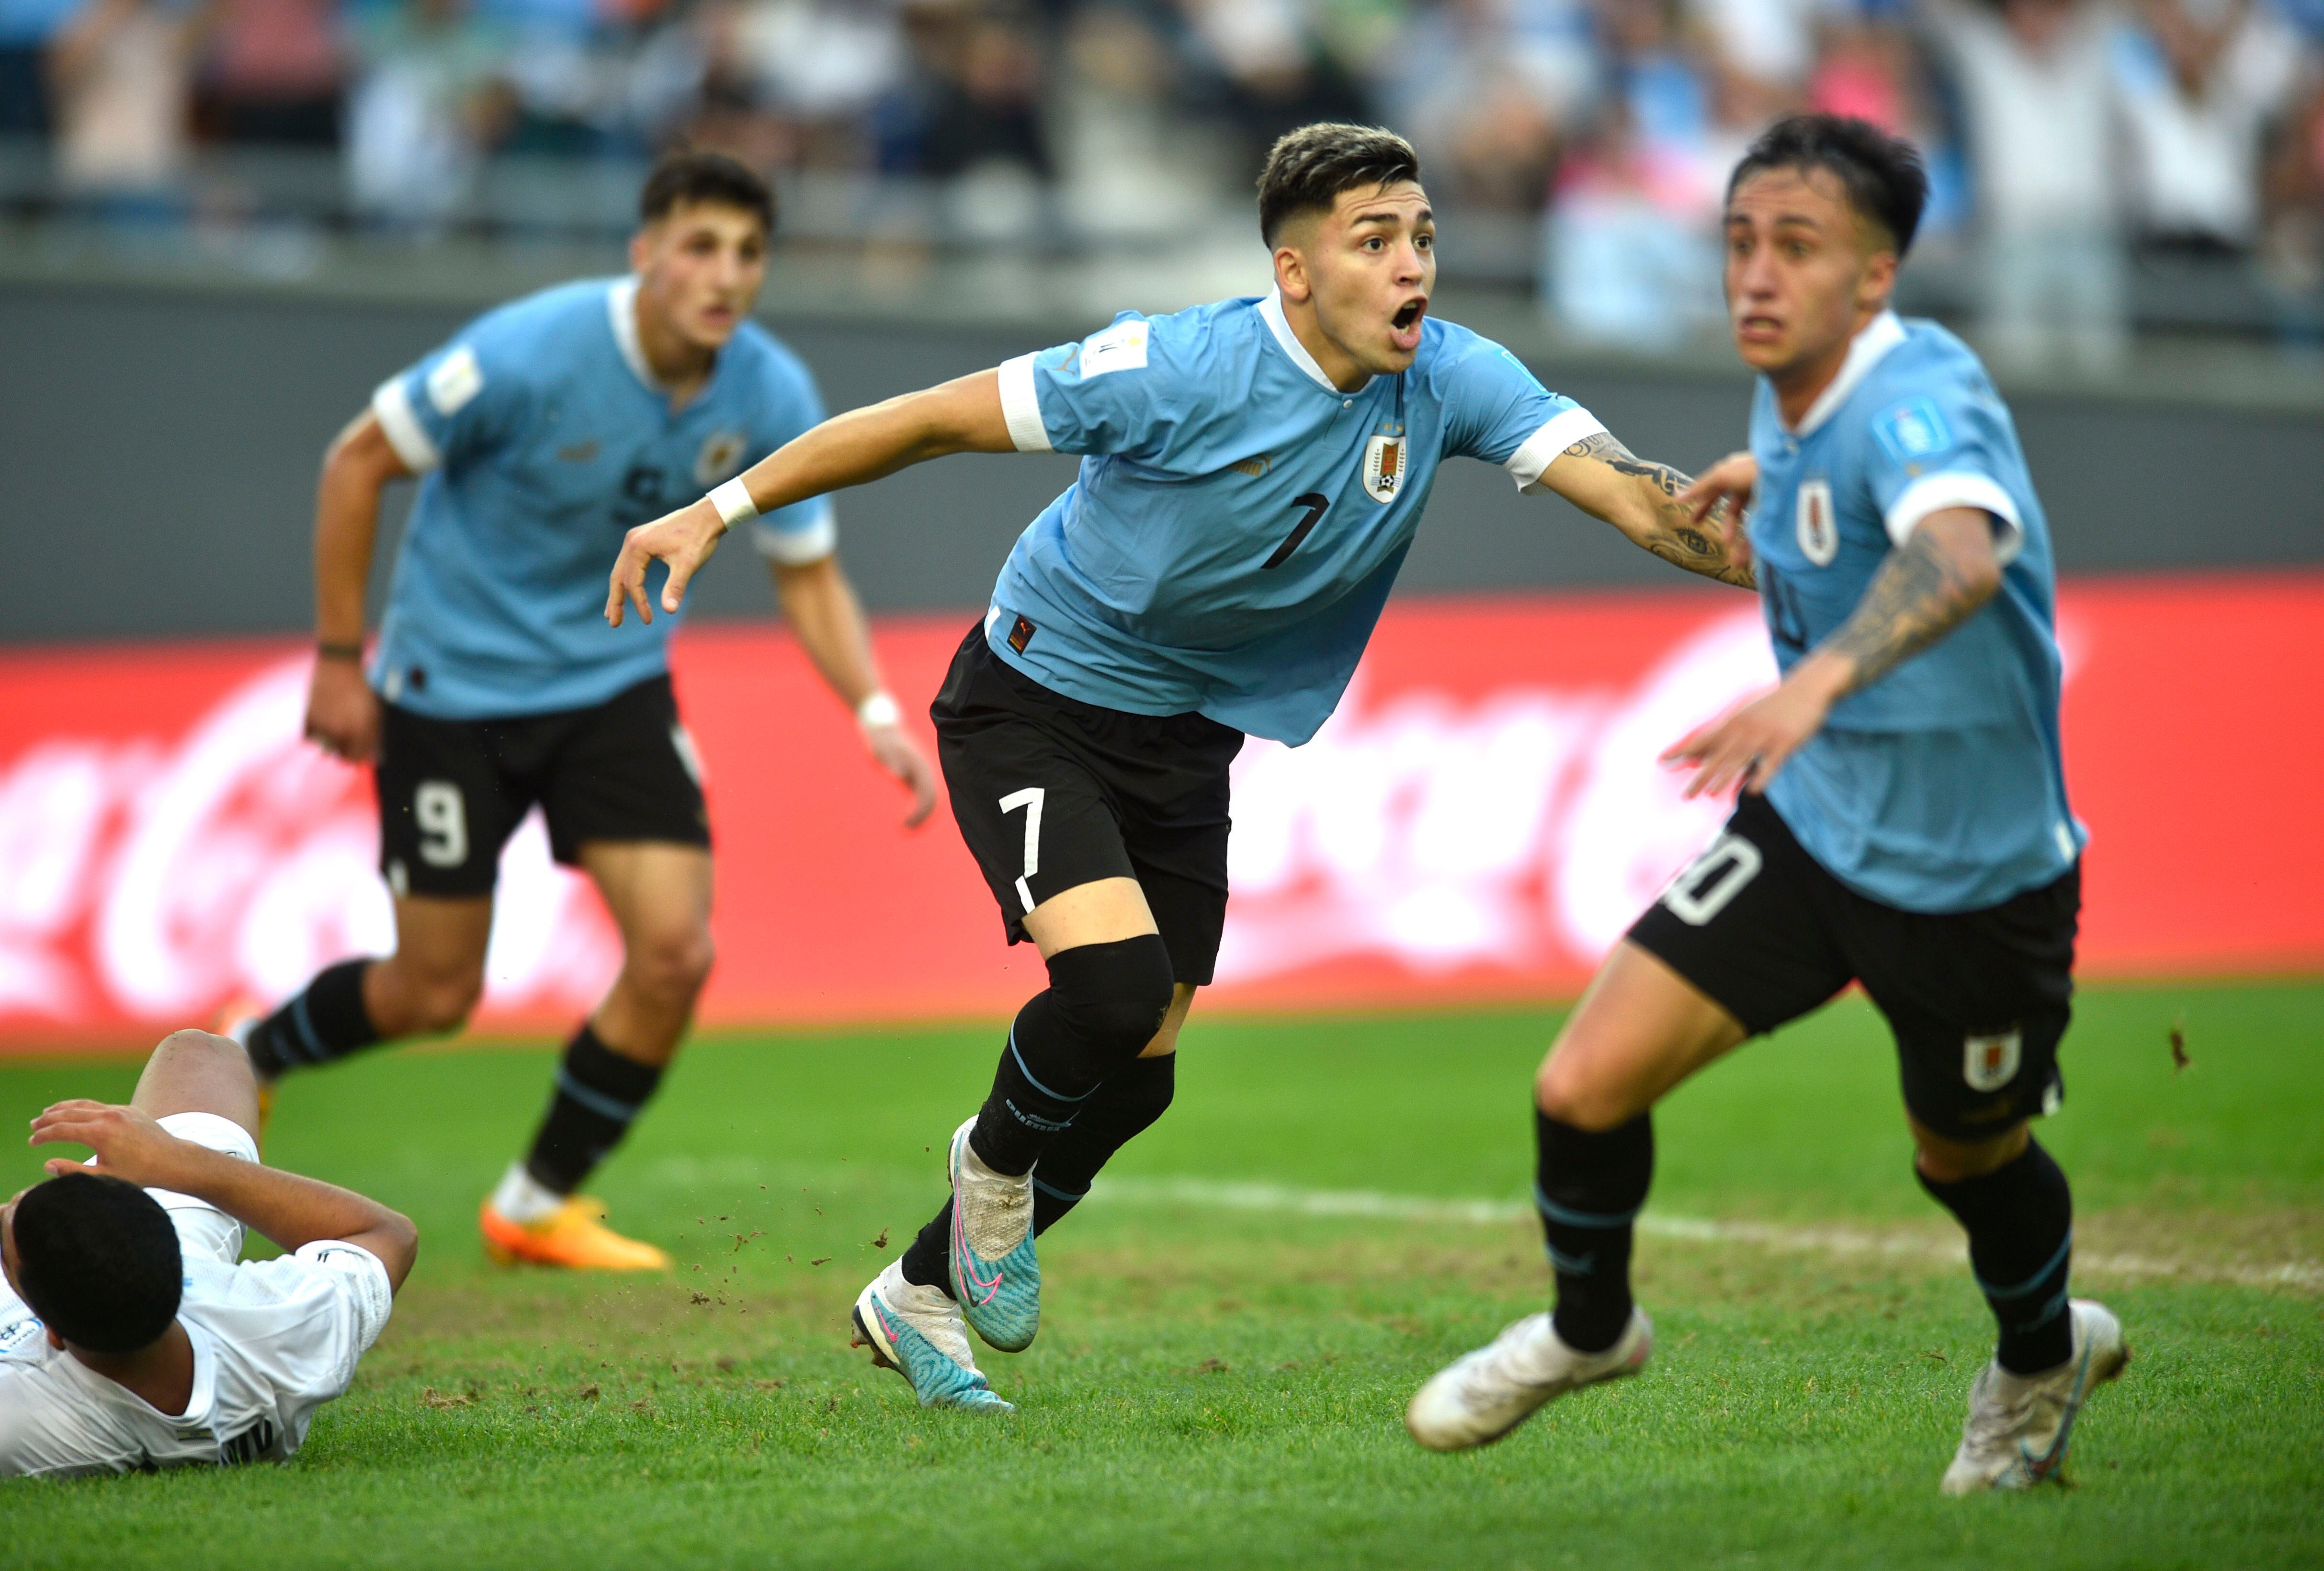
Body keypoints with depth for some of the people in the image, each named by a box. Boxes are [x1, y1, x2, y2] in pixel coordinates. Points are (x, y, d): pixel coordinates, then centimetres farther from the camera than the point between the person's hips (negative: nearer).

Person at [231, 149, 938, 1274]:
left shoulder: (771, 399, -12)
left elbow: (807, 575, 2)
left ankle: (538, 1205, 9)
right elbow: (359, 459, -13)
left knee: (675, 951, -13)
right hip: (454, 683, -4)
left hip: (614, 685, 4)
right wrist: (338, 659, -10)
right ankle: (242, 1061, 35)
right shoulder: (531, 353, -25)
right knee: (434, 996, 2)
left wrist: (876, 715, -14)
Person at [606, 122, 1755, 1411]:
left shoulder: (1451, 381, -14)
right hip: (1033, 707, -6)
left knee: (1136, 1074, 9)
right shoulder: (1176, 371, -27)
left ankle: (916, 1297, 31)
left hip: (1187, 742, 6)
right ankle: (997, 1158, 7)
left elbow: (1638, 494, -20)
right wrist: (720, 510, -16)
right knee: (1116, 980, -27)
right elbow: (930, 420, -19)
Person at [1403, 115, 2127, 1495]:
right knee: (1586, 1085, -8)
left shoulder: (1915, 393, -29)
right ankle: (1589, 1329, 23)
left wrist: (1822, 675, -67)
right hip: (1810, 825, 6)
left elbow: (1962, 554, -52)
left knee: (1968, 1159, 17)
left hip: (1975, 873, -6)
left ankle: (2044, 1358, 52)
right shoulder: (1797, 392, -3)